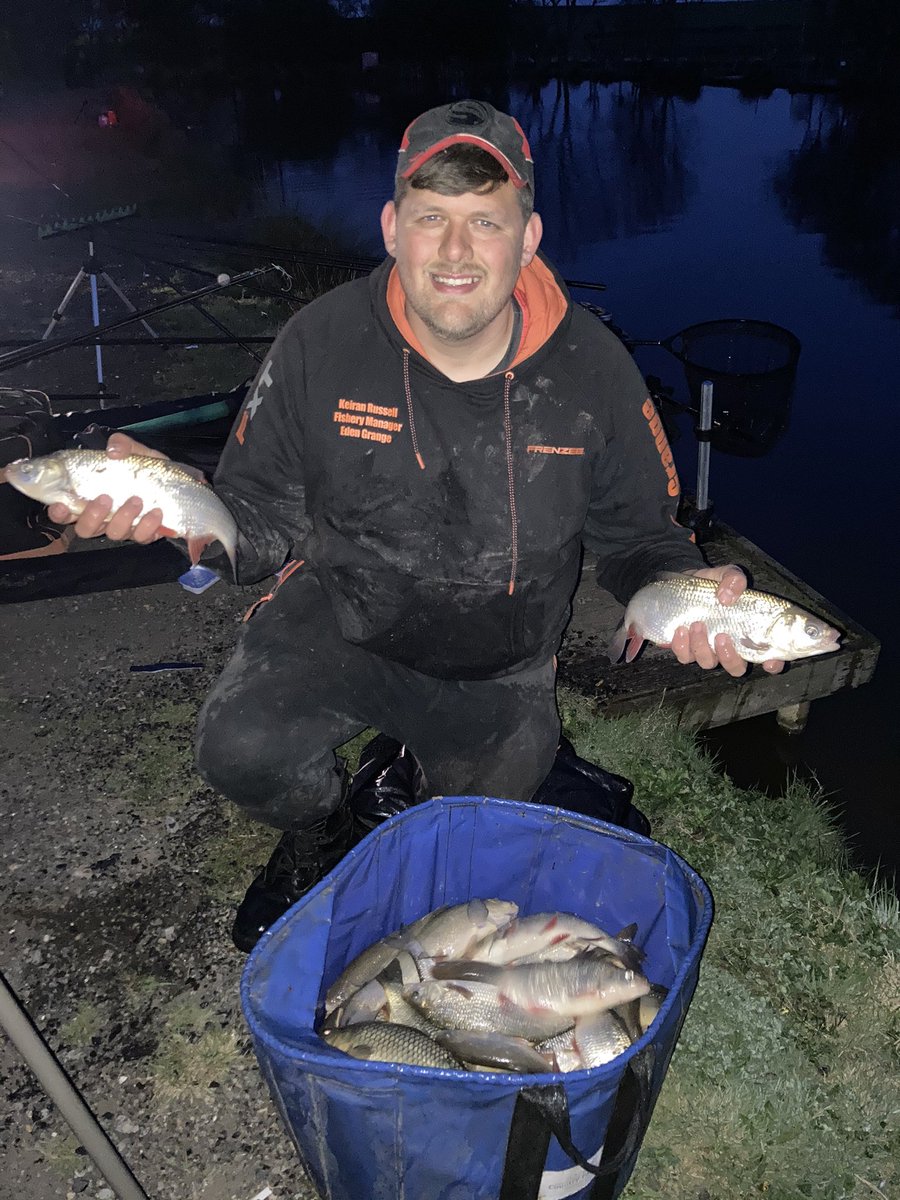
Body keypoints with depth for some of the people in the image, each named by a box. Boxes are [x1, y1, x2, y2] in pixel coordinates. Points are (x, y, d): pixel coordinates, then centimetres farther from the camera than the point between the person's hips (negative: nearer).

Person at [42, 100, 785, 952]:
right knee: (241, 749, -28)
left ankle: (419, 775, 53)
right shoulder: (320, 343, -18)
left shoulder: (593, 369, -17)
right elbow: (261, 521, -11)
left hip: (500, 673, 2)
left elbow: (639, 538, -6)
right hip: (338, 621, -1)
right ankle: (321, 834, 11)